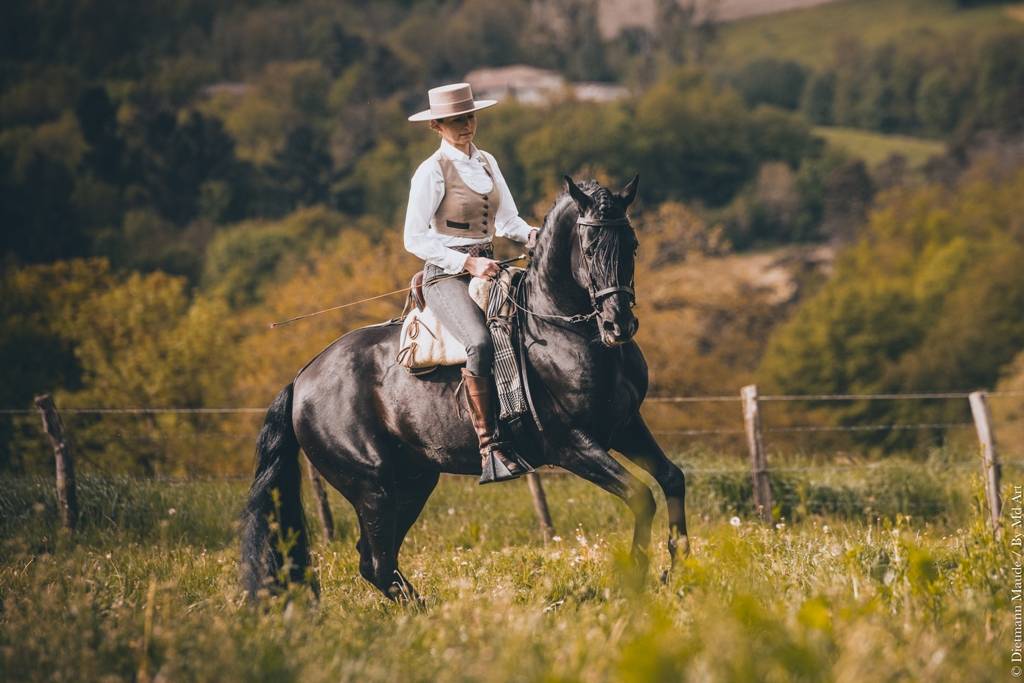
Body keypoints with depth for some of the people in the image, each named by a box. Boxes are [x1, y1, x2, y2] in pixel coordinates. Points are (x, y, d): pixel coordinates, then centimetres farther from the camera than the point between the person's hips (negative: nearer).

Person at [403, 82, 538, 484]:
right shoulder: (432, 171, -5)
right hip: (446, 275, -8)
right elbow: (415, 239, -9)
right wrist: (468, 263, -17)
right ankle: (491, 450, -36)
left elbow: (507, 221, 17)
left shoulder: (486, 163, 15)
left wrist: (533, 236, -5)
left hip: (487, 267, 8)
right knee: (480, 342, -33)